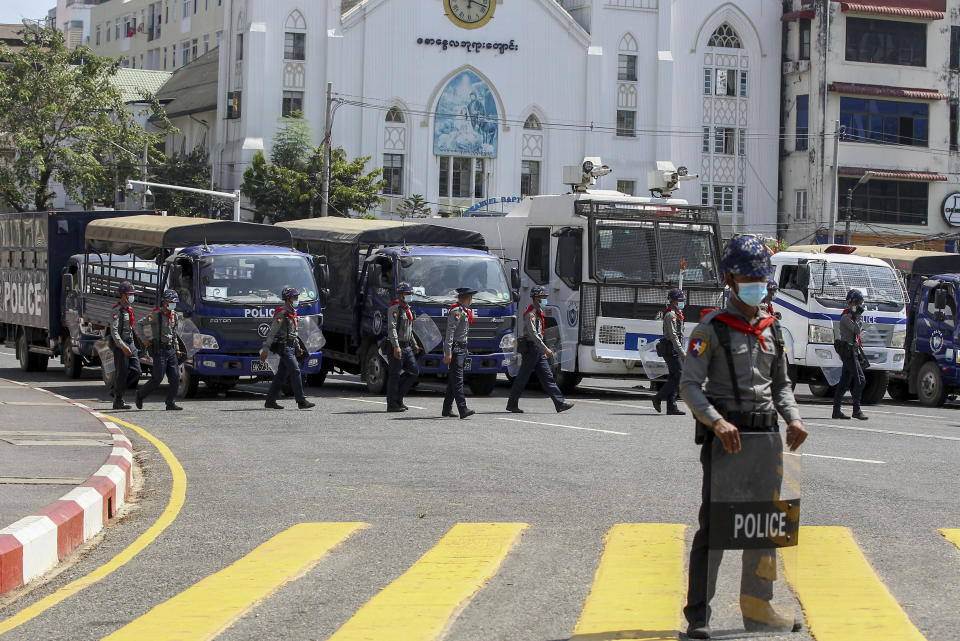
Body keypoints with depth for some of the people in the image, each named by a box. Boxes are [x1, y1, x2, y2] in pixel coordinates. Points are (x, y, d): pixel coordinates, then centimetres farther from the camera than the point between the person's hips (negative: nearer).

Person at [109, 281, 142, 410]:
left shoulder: (129, 309, 14)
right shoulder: (117, 310, -14)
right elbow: (114, 331, -21)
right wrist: (122, 346, -30)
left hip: (130, 344, 8)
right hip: (119, 345, -8)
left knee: (135, 371, 3)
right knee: (122, 373, -4)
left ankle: (117, 391, 16)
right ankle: (118, 401, 4)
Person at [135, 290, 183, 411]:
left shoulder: (174, 316, 12)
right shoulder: (156, 315, -10)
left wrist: (176, 349, 20)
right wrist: (145, 340, -9)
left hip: (171, 350, 7)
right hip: (160, 350, -7)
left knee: (175, 377, -2)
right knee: (157, 378, -7)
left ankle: (171, 403, 2)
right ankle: (140, 394, 13)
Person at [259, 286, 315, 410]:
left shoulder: (292, 314, 16)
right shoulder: (282, 314, -14)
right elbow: (272, 332, -16)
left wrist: (298, 347, 19)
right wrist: (265, 350, -19)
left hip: (290, 348, 10)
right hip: (284, 347, -10)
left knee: (281, 374, 10)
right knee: (295, 372, -13)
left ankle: (270, 401, 14)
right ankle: (301, 401, -13)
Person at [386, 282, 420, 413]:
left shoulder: (407, 309, 18)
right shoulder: (395, 308, -11)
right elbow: (392, 328, -20)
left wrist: (414, 344, 26)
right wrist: (396, 346, -28)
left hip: (407, 347, 9)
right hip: (398, 347, -9)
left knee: (414, 371, 7)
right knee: (394, 375, -4)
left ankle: (398, 398, 15)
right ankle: (392, 404, 1)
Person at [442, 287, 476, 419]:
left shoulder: (464, 311, 17)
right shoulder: (457, 311, -14)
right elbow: (450, 332, -20)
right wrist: (448, 352, -24)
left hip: (462, 349, 10)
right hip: (456, 349, -10)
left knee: (453, 380, 12)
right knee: (457, 380, -13)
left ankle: (447, 409, 16)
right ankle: (463, 409, -21)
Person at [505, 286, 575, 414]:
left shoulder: (539, 312, 17)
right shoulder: (530, 314, -15)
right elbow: (533, 334, -24)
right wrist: (545, 349, -27)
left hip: (538, 350, 9)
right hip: (530, 348, -9)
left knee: (547, 377, 3)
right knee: (522, 378, -2)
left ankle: (560, 403, -1)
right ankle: (512, 404, 7)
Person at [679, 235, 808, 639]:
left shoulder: (772, 329, 13)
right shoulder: (712, 329, -5)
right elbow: (690, 385, -11)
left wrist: (793, 419, 0)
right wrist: (717, 422, -25)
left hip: (764, 434, 6)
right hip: (724, 436, -6)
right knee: (714, 524, -6)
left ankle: (757, 605, 24)